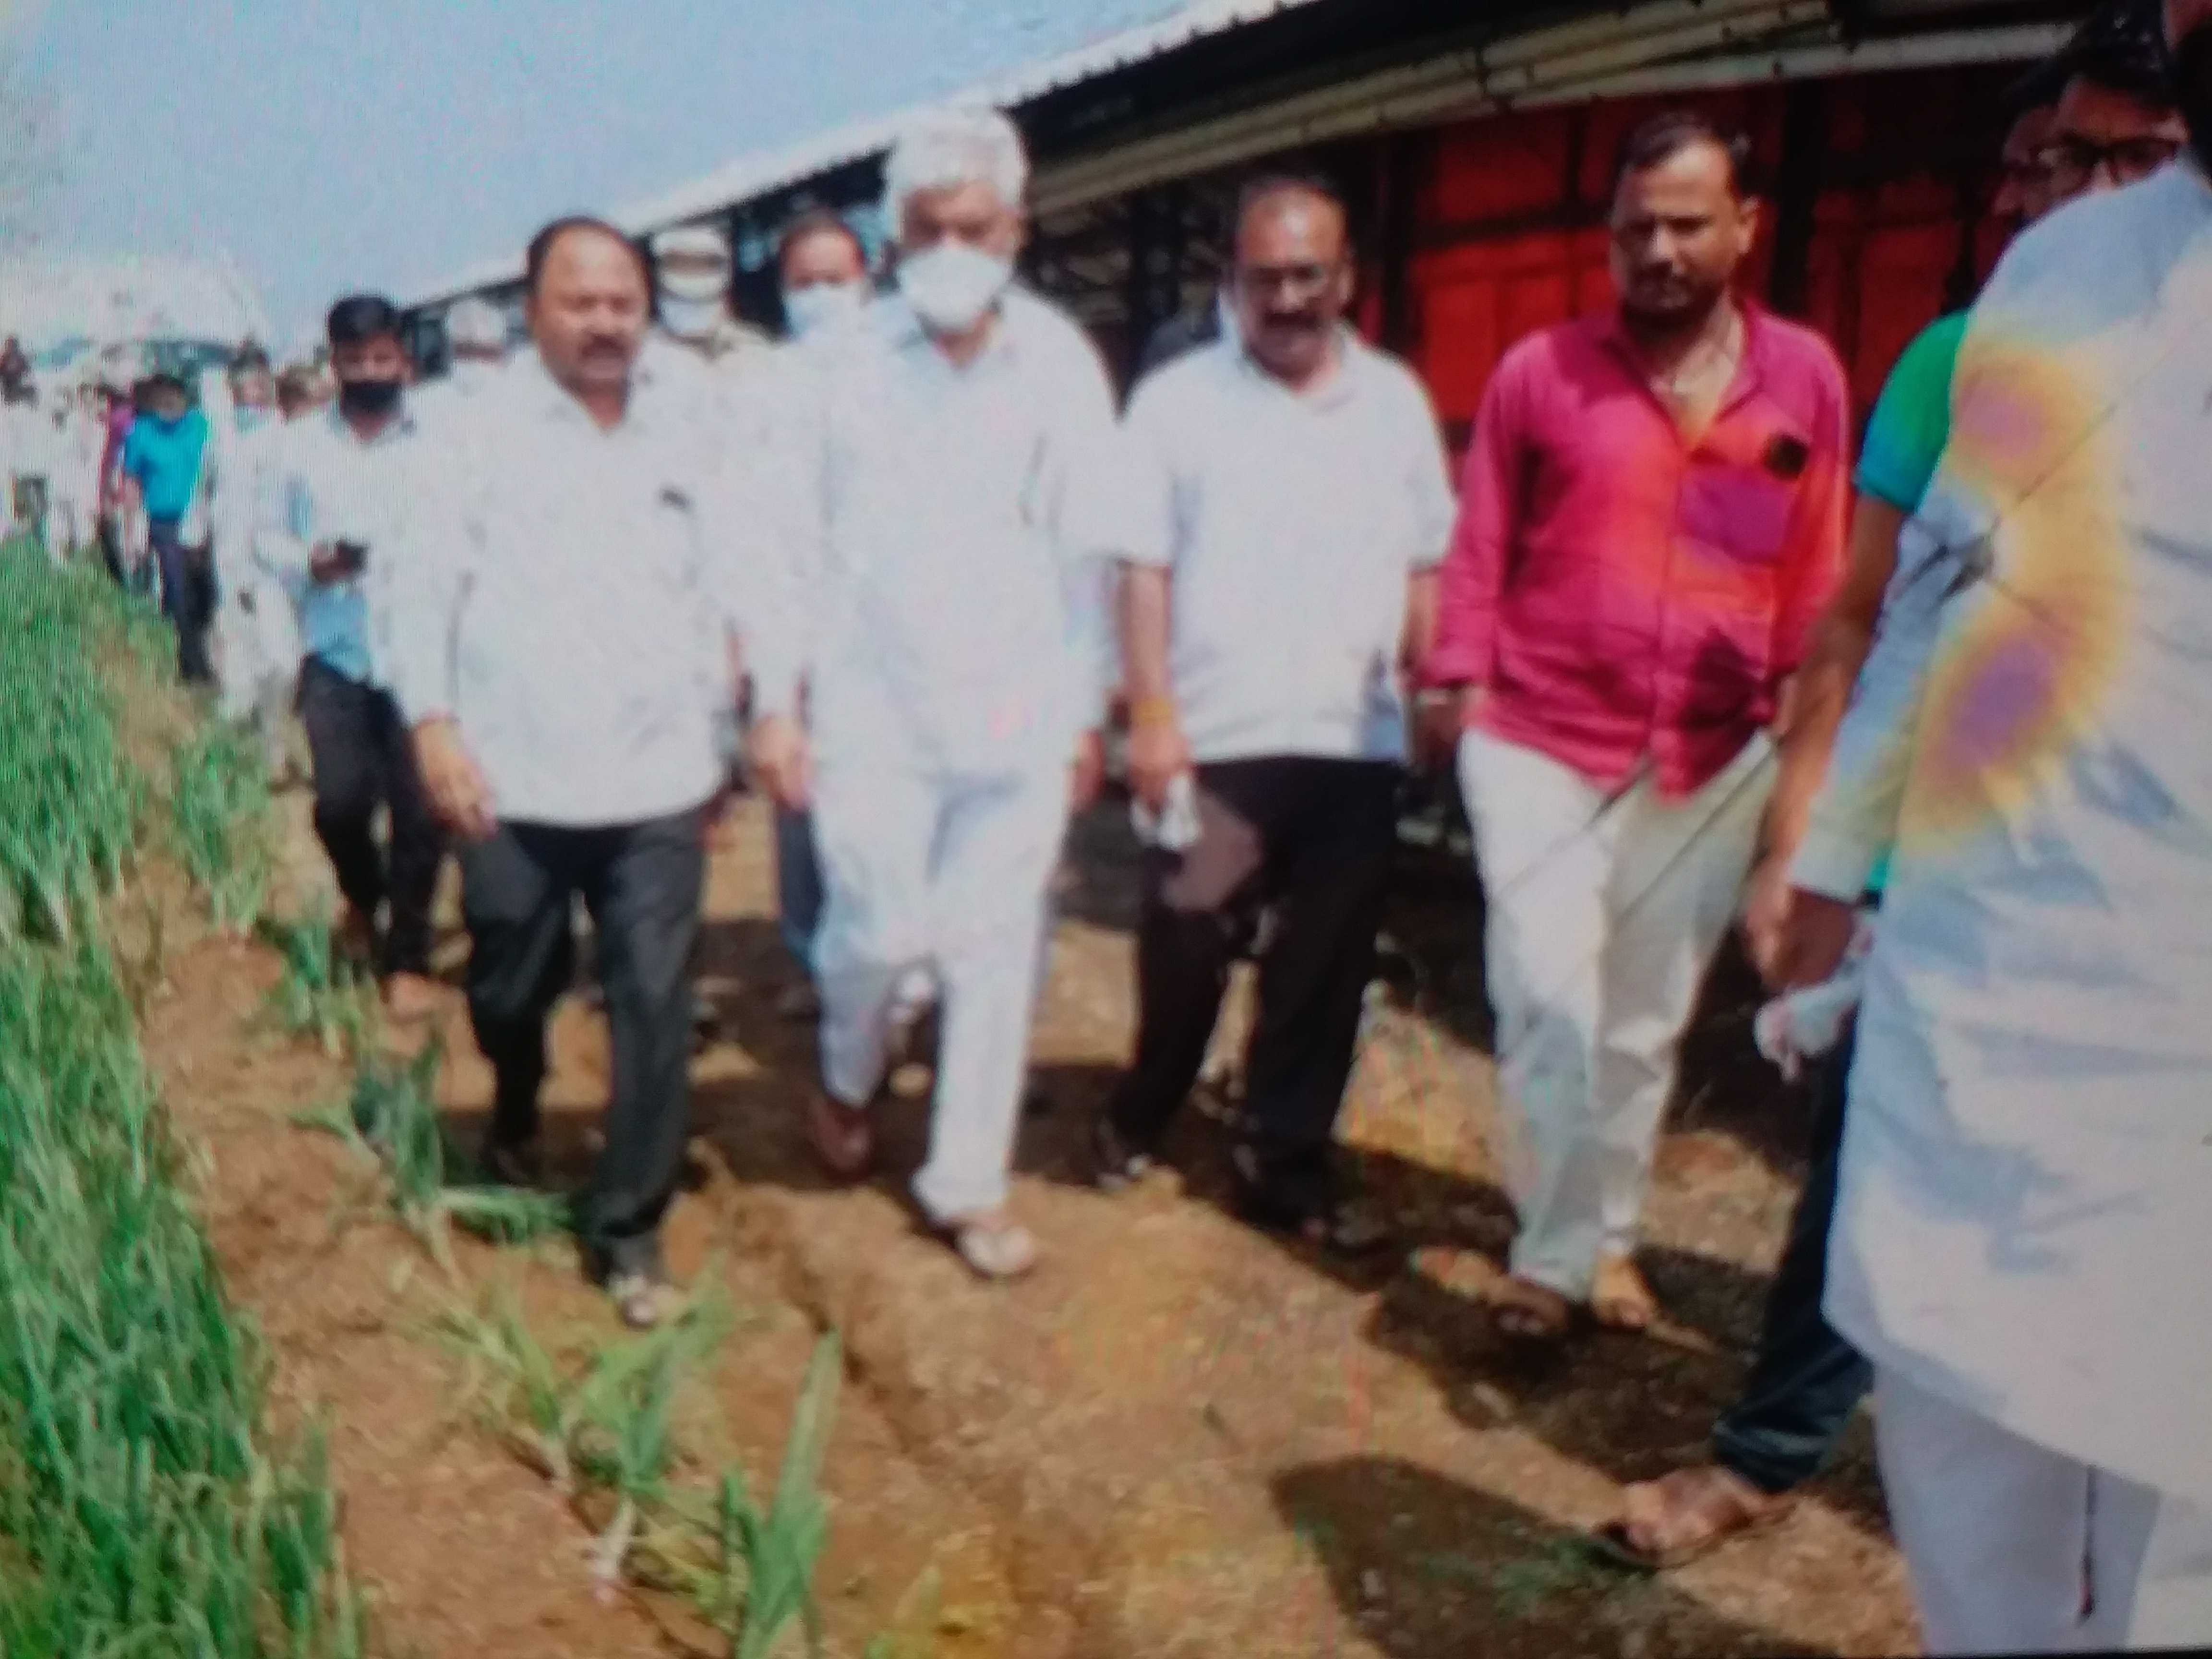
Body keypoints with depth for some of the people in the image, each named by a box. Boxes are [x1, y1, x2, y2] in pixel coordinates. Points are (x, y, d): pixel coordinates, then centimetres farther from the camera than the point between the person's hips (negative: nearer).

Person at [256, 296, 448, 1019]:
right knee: (341, 800, -8)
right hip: (335, 653, 1)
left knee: (421, 811, -2)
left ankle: (406, 956, 17)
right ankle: (364, 897, 27)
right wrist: (307, 562, -10)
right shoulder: (297, 444, 6)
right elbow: (266, 535, 10)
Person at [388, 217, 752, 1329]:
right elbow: (428, 582, -2)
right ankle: (516, 1115, 49)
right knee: (510, 992, 15)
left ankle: (628, 1225, 14)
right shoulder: (485, 430, -1)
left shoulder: (687, 432, 8)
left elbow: (733, 577, 11)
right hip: (514, 784, -1)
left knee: (656, 1010, -1)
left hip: (657, 784, 1)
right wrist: (433, 722, -11)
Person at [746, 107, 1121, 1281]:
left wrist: (1090, 710, 7)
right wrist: (777, 700, -2)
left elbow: (1086, 551, 6)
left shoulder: (1060, 364, 2)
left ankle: (967, 1184, 21)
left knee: (995, 953, 5)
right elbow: (794, 546, 1)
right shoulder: (844, 365, -2)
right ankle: (848, 1081, 31)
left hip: (1019, 720, 2)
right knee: (881, 932, -4)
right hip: (872, 708, -1)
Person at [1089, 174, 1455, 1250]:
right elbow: (1143, 569, -4)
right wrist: (1151, 713, -11)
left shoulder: (1396, 402, 9)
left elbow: (1424, 568, 11)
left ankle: (1287, 1166, 21)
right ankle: (1138, 1120, 28)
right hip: (1217, 739, -3)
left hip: (1357, 743, 3)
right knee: (1184, 950, 3)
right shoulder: (1178, 398, 0)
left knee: (1325, 971, 8)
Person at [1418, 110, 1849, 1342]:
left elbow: (1817, 570, 8)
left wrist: (1803, 716, 6)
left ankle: (1607, 1235, 31)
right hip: (1540, 744, -2)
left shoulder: (1806, 378, 3)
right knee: (1550, 1000, -7)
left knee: (1650, 1017, 13)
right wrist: (1459, 685, -4)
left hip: (1712, 764, 2)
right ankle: (1554, 1253, 10)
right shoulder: (1542, 371, -2)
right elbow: (1480, 549, 2)